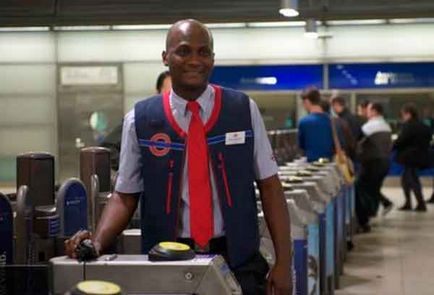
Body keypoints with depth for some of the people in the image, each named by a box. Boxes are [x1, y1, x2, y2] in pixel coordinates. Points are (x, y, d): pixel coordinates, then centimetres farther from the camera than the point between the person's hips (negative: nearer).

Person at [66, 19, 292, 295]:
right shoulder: (139, 120, -2)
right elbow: (125, 195, 2)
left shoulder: (245, 110, 0)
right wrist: (98, 241, -16)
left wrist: (283, 262, -4)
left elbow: (270, 186, 0)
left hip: (238, 262, 1)